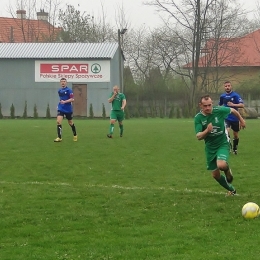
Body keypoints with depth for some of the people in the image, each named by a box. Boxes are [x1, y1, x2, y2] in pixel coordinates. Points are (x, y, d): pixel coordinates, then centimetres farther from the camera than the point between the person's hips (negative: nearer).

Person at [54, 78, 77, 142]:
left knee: (70, 123, 12)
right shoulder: (59, 91, 9)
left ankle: (75, 135, 35)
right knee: (58, 121, -15)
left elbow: (72, 99, -16)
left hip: (68, 109, -4)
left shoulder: (69, 90, -10)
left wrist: (65, 102, -27)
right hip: (61, 109, 4)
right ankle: (59, 137, -14)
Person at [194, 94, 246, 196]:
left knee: (221, 165, -31)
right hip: (210, 147, 3)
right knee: (216, 175, 9)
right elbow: (198, 136, -21)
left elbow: (233, 110, 4)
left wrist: (241, 120, 20)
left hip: (223, 144, -3)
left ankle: (228, 171, 8)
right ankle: (231, 190, 35)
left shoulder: (219, 110, -17)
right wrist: (207, 131, -42)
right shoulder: (198, 118, -15)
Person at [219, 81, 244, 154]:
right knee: (227, 131, -24)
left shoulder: (235, 95, -8)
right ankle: (229, 145, -3)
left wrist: (233, 105, -28)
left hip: (235, 118, -1)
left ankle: (235, 148, 31)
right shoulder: (222, 96, 3)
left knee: (235, 135, 10)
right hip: (226, 117, 1)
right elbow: (220, 105, 22)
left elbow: (242, 105, -17)